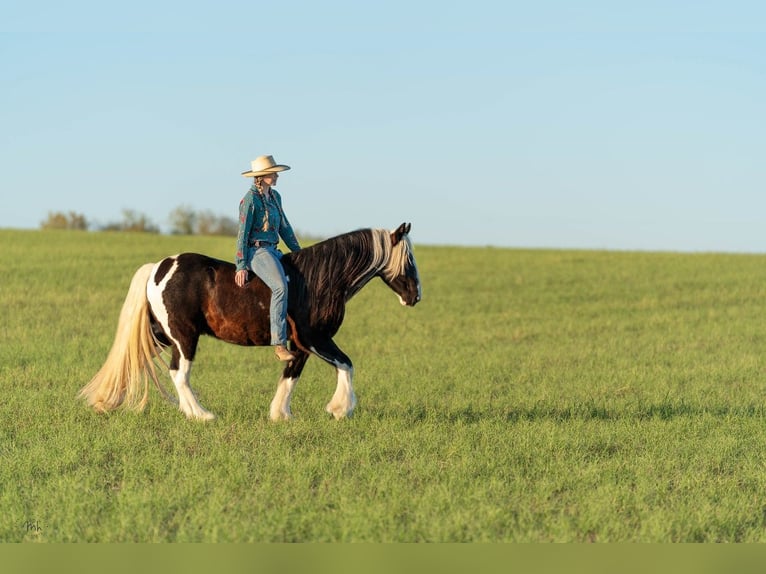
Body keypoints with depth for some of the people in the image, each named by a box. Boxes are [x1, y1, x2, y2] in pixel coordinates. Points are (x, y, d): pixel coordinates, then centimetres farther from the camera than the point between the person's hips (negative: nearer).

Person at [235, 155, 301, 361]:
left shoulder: (275, 196, 14)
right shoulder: (250, 199, -9)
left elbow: (284, 227, 21)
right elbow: (243, 234, -11)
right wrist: (241, 267, -15)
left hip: (273, 251, 10)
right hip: (256, 251, -10)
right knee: (280, 286, -31)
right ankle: (279, 344, -36)